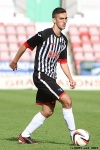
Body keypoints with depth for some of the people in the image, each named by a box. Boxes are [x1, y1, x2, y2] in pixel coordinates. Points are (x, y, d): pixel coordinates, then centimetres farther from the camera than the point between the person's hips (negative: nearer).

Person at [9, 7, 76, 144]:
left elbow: (63, 62, 18)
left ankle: (24, 136, 17)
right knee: (67, 100, -17)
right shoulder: (44, 35, -14)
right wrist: (15, 61, 7)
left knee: (48, 111, 8)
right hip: (41, 75, -9)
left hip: (50, 78, 9)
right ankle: (73, 134, -6)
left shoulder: (63, 40, 10)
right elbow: (25, 45, -4)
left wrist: (70, 78, 6)